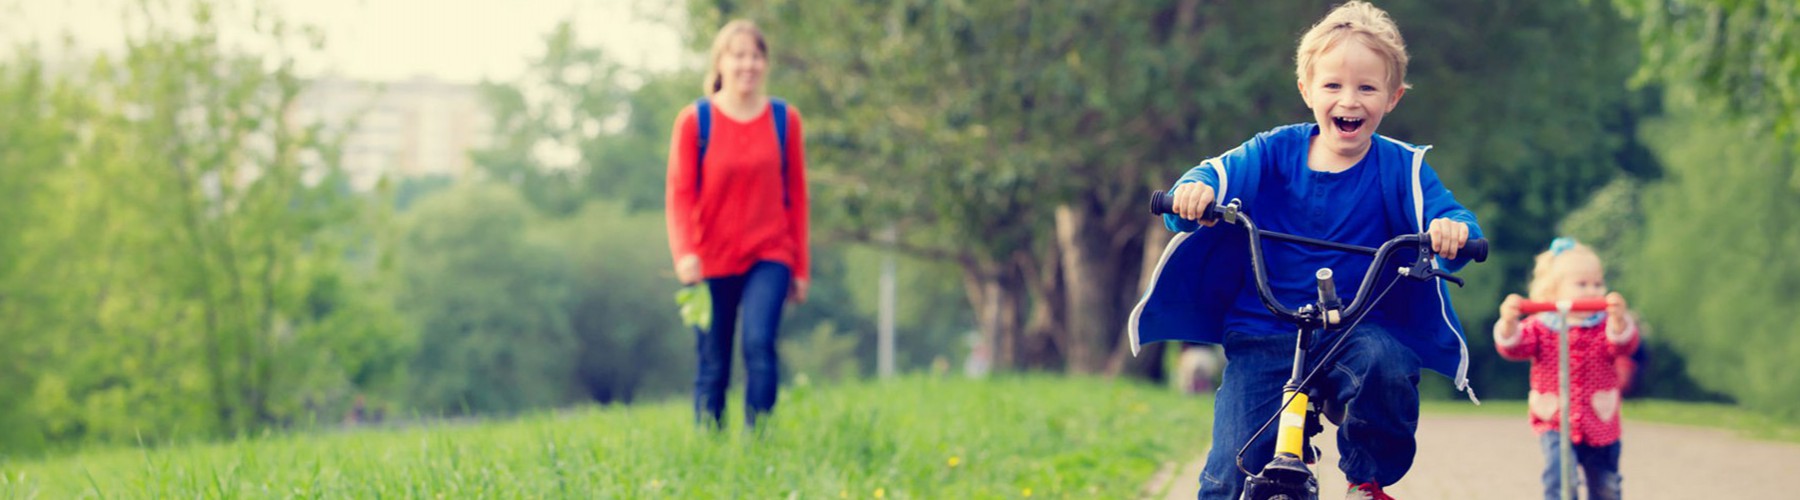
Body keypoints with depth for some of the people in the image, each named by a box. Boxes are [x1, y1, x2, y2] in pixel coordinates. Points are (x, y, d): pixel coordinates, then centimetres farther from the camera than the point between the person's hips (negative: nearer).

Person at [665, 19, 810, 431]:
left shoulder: (784, 119, 2)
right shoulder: (695, 120, -4)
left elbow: (796, 195, 7)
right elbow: (680, 193, -6)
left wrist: (799, 268, 8)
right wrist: (684, 253, -22)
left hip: (769, 257, 0)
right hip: (713, 260, 0)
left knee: (759, 344, -21)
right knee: (713, 369, 3)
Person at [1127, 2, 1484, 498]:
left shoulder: (1399, 167, 0)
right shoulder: (1275, 153, 2)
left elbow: (1444, 214, -10)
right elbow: (1219, 174, -6)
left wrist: (1452, 228, -36)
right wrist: (1195, 191, -31)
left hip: (1356, 331, 0)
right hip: (1262, 334, 0)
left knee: (1385, 364, -34)